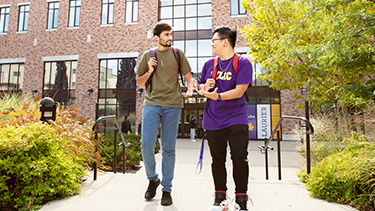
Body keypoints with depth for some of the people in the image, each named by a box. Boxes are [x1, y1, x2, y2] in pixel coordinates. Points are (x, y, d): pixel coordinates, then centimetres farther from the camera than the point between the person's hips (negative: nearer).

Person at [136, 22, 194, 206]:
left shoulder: (177, 54, 11)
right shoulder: (147, 56, 13)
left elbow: (188, 76, 10)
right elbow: (139, 82, 17)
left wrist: (189, 90, -12)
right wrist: (149, 71, -3)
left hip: (172, 105, 0)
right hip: (151, 103, 1)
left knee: (169, 148, 1)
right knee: (146, 144, -10)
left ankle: (167, 189, 14)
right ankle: (152, 179, 18)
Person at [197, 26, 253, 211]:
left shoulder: (242, 63, -2)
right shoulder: (209, 64, 13)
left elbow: (239, 91, -12)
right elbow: (200, 86, 20)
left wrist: (217, 96, -26)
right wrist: (204, 87, -4)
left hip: (236, 120, -4)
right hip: (213, 121, 4)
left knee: (239, 158, -4)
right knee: (217, 160, 10)